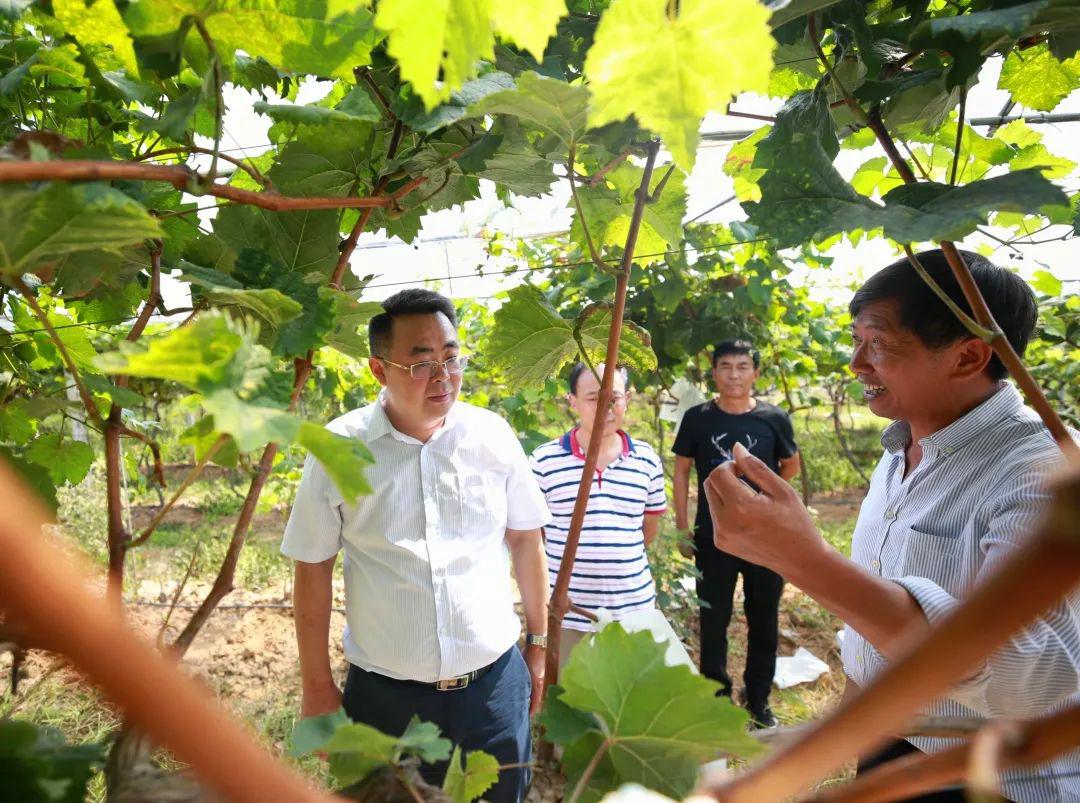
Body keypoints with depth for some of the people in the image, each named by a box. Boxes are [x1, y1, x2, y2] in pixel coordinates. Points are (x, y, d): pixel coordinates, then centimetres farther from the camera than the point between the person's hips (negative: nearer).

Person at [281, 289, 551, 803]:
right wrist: (317, 687, 0)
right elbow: (313, 569, -3)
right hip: (385, 698, -1)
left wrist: (539, 641, 8)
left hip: (496, 684, 2)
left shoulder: (492, 435, -5)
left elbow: (525, 539, 4)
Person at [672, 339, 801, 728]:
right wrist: (682, 527, -1)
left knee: (764, 622, 14)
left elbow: (791, 466, 12)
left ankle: (758, 700, 34)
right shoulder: (697, 418, -6)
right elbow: (682, 470, 1)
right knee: (713, 623, 10)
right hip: (713, 539, 0)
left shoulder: (774, 418, -5)